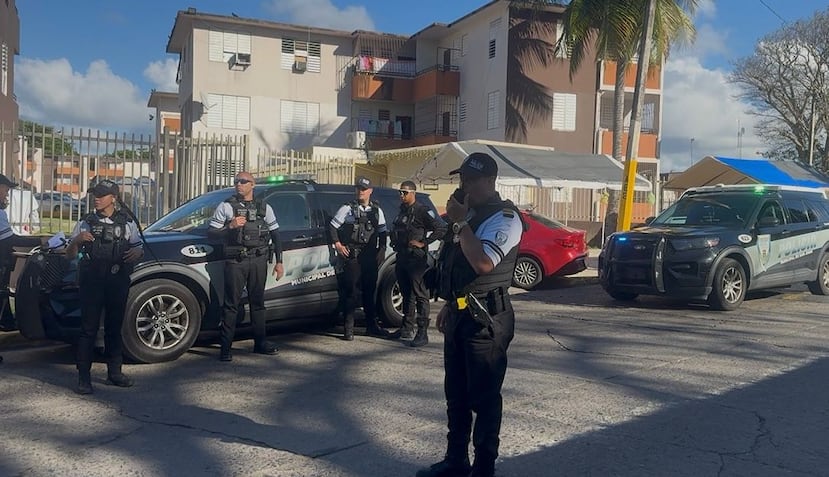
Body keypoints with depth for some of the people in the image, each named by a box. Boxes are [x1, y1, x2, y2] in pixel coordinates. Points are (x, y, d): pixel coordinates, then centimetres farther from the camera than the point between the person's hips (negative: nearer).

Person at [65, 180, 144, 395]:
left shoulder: (127, 223, 8)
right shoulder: (85, 223, 7)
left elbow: (139, 247, 13)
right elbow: (70, 255, 7)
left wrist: (137, 252, -11)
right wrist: (77, 241, -15)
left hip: (118, 281, 1)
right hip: (91, 281, -1)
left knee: (115, 327, 10)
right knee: (88, 328, -4)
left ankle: (114, 372, 19)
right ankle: (83, 377, -2)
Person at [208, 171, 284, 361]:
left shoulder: (264, 208, 11)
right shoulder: (226, 206, 4)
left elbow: (275, 235, 12)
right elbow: (212, 232, 1)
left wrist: (279, 262, 7)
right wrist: (230, 226, -16)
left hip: (258, 261, 3)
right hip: (235, 261, -3)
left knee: (258, 302, 10)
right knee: (231, 304, -4)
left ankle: (260, 342, 20)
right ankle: (225, 347, 0)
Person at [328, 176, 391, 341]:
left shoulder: (377, 210, 12)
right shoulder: (348, 209, 1)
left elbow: (382, 233, 18)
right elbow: (332, 227, 3)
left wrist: (381, 250, 7)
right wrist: (338, 245, -7)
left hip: (370, 257, 4)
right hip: (351, 256, -4)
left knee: (370, 291, 10)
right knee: (351, 292, -4)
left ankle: (372, 326, 21)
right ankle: (348, 329, 2)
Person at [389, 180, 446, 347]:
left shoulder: (422, 211, -10)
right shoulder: (402, 211, 16)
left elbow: (441, 229, -16)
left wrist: (423, 243, -16)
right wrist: (396, 243, 14)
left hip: (416, 259, -9)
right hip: (402, 258, 9)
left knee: (420, 296, -6)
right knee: (406, 295, 15)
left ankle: (422, 334, -4)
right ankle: (407, 329, 25)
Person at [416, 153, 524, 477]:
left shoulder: (504, 217, -12)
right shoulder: (470, 214, 16)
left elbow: (483, 263, -28)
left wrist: (460, 222, -21)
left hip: (485, 318, -9)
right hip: (459, 315, 9)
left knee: (483, 397, 1)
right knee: (455, 394, 16)